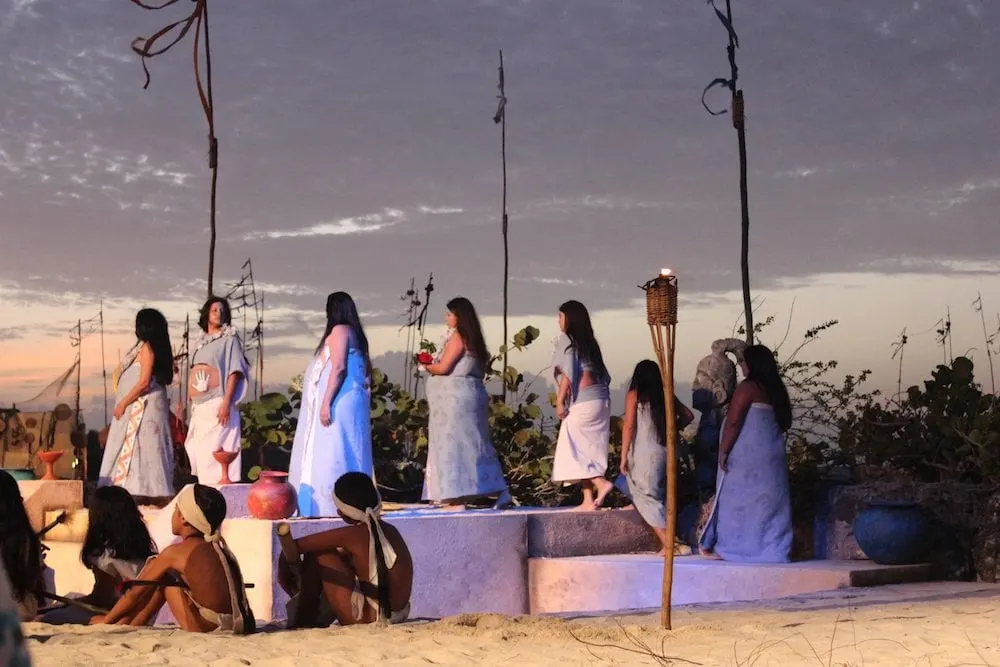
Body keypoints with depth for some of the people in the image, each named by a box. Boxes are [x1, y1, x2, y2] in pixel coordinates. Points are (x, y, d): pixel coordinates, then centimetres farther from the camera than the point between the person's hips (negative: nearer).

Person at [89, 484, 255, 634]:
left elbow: (136, 592, 7)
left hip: (211, 630, -7)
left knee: (162, 575, 11)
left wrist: (107, 619, 25)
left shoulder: (175, 553, -4)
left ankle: (121, 627, 22)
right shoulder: (218, 548, 16)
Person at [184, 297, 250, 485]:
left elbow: (235, 371, -9)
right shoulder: (200, 341, 19)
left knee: (215, 452, -13)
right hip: (198, 406, 7)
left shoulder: (229, 338, 0)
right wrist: (191, 402, 16)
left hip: (216, 404, -7)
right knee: (200, 452, 6)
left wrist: (227, 402, -19)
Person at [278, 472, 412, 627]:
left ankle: (302, 626, 10)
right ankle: (317, 621, 29)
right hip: (396, 617, 8)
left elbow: (293, 547, -10)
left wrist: (284, 574, 9)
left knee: (316, 556, -1)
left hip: (369, 619, -8)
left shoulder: (352, 535, -15)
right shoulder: (389, 530, 6)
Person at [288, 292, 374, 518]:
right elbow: (366, 370, 20)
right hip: (350, 402, 10)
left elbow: (339, 367, -19)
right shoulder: (355, 333, 18)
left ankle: (333, 508, -17)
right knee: (344, 456, 8)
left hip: (338, 402, -10)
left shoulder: (339, 330, -8)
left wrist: (326, 402, -22)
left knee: (332, 455, -13)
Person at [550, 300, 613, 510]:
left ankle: (600, 483, -18)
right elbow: (604, 375, 17)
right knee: (590, 449, 8)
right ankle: (589, 499, 6)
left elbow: (568, 373, -13)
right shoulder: (588, 341, 18)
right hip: (600, 398, 8)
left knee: (573, 448, -3)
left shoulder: (567, 340, -3)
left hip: (581, 400, -8)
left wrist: (560, 401, -11)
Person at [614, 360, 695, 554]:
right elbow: (688, 416, 12)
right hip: (665, 451, 5)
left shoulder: (634, 394, -1)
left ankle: (667, 544, -7)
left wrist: (624, 455, -4)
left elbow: (629, 426, -6)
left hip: (644, 453, -5)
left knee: (648, 497, -1)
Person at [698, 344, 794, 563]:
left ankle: (729, 547, 5)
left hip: (747, 456, -7)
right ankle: (773, 549, 6)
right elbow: (786, 422, 17)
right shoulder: (776, 389, 11)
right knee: (769, 501, 7)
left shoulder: (748, 387, -13)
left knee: (739, 500, 0)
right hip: (771, 456, 7)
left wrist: (723, 451, -13)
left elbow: (733, 422, -17)